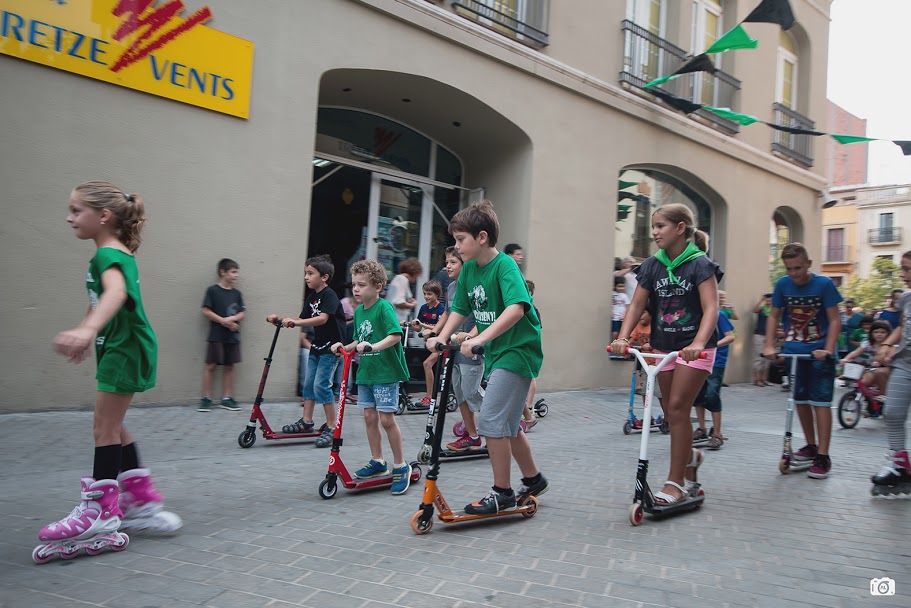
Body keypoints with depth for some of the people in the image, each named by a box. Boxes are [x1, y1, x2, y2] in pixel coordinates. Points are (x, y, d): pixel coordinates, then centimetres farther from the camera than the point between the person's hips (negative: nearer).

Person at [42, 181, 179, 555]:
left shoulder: (108, 255, -18)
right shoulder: (119, 254, 13)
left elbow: (115, 292, -41)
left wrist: (87, 330, -57)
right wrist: (87, 333, 40)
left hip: (124, 350, -10)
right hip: (119, 348, 10)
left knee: (105, 428, -3)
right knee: (112, 427, 16)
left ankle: (100, 511, 6)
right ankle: (142, 498, 24)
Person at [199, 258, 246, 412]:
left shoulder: (236, 293, 9)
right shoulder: (213, 290, -5)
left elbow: (242, 313, 7)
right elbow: (206, 311, -8)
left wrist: (232, 319, -13)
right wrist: (223, 321, -12)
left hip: (233, 336, 5)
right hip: (217, 336, -4)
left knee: (229, 366, 7)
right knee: (211, 365, -1)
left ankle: (226, 398, 14)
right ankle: (206, 398, 7)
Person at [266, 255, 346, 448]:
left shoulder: (329, 295, -15)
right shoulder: (312, 296, 12)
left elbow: (323, 318, -30)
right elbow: (303, 319, 12)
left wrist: (295, 322, -37)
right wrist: (280, 319, -1)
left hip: (331, 347, -9)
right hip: (317, 345, 9)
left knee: (321, 384, -12)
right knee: (308, 383, 12)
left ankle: (331, 427, -4)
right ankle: (306, 421, 23)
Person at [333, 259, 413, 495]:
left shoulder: (384, 307, -13)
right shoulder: (359, 310, 11)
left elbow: (396, 335, -24)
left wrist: (373, 346, -35)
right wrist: (346, 347, 3)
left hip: (385, 372, -8)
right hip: (365, 372, 8)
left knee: (386, 418, -6)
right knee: (369, 416, 11)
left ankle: (401, 466, 7)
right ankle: (377, 462, 25)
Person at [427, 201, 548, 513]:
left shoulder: (505, 265, -18)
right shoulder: (468, 269, 6)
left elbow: (516, 308, -33)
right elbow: (460, 309, 12)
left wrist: (480, 338, -39)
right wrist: (441, 338, -3)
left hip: (518, 350, -9)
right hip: (495, 352, 9)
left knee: (491, 421, -11)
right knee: (506, 423, 16)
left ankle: (501, 493, 2)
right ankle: (533, 479, 33)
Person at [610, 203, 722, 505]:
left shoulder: (699, 264, -13)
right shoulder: (652, 265, 2)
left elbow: (711, 309, -23)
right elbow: (637, 304, -2)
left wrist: (698, 343, -39)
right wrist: (623, 337, -18)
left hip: (694, 348, -6)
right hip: (663, 347, 6)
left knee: (677, 408, -10)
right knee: (672, 411, 12)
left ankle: (675, 482, -2)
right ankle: (690, 456, 39)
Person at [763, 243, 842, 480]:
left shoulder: (823, 284, -11)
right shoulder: (782, 285, -1)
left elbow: (834, 320, -9)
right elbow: (774, 315, 7)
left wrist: (828, 349, -19)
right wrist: (769, 346, -3)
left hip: (819, 352, -4)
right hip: (793, 351, 4)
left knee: (821, 402, -8)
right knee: (800, 400, 10)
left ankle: (823, 457, -5)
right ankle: (811, 446, 27)